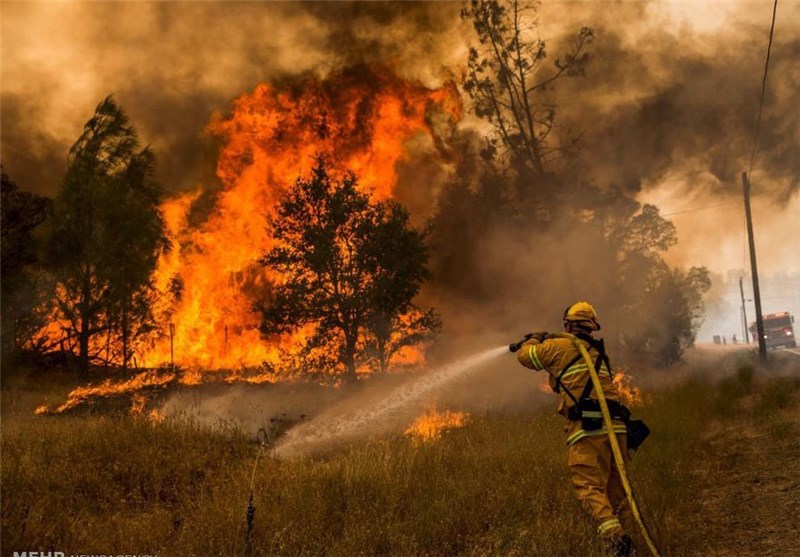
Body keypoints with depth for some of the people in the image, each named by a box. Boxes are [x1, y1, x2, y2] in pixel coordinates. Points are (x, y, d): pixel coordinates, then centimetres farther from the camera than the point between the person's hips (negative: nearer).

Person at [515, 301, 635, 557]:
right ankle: (621, 536, 14)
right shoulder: (598, 353, 24)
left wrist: (534, 340, 38)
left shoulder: (560, 347, 4)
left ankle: (615, 535, -28)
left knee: (589, 487, -11)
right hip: (615, 427, 6)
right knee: (615, 489, 14)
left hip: (588, 429, -6)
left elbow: (525, 355, 16)